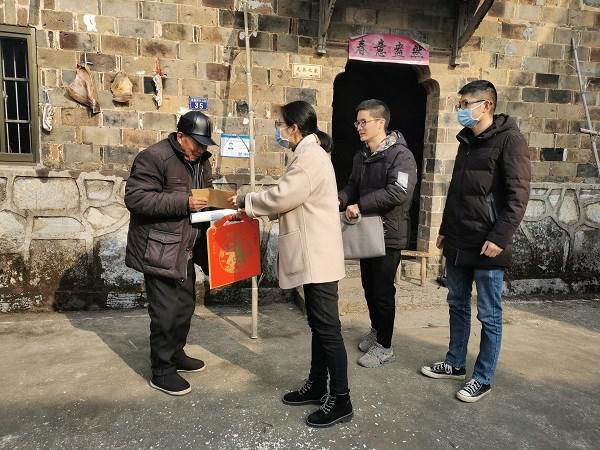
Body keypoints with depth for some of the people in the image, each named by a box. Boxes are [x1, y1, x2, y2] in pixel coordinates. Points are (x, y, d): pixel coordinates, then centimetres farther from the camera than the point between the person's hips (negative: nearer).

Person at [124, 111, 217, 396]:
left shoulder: (201, 161, 11)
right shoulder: (153, 157, -15)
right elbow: (135, 197, -22)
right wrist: (183, 203, -27)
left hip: (186, 249, 8)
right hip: (159, 250, -8)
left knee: (185, 305, 18)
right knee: (166, 312, -2)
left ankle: (176, 354, 37)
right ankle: (161, 372, 14)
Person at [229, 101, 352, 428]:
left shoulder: (310, 156, -15)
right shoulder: (309, 153, 18)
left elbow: (282, 196, -19)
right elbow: (291, 201, 19)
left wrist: (245, 201, -4)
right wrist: (254, 207, 12)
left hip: (317, 257, -11)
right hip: (313, 256, 11)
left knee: (328, 328, -2)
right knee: (318, 326, 17)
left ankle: (341, 400, 10)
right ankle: (317, 385, 31)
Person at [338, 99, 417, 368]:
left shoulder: (400, 155, -15)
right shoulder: (361, 156, 11)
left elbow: (398, 192, -26)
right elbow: (353, 186, 16)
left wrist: (360, 205, -25)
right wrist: (340, 200, -6)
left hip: (388, 233, -8)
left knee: (383, 291, 1)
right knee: (369, 286, 17)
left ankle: (384, 347, 16)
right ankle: (376, 330, 38)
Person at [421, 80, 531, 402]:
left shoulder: (509, 140, -9)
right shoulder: (466, 141, 15)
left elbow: (518, 195, -15)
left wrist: (500, 237, -21)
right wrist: (445, 229, 19)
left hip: (487, 246, -8)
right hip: (458, 243, 8)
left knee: (489, 315, 5)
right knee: (458, 305, 17)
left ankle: (483, 379, 19)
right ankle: (455, 364, 33)